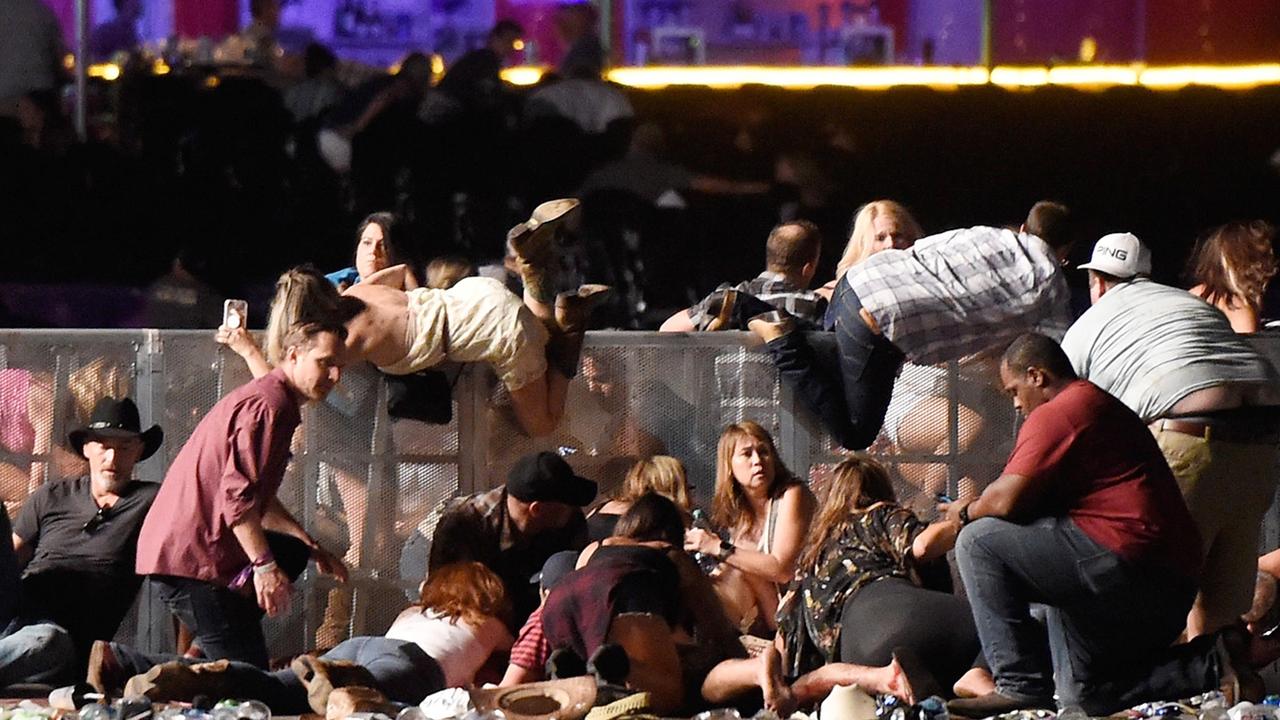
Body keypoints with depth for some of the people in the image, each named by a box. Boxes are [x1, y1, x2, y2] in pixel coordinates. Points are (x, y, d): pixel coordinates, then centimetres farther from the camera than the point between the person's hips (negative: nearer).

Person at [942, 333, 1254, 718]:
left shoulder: (1055, 414, -7)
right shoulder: (1105, 408, 27)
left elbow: (1007, 500, -15)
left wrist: (966, 513, 6)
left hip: (1127, 565, -10)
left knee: (978, 542, -6)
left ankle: (1020, 683, -10)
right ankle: (1212, 662, 10)